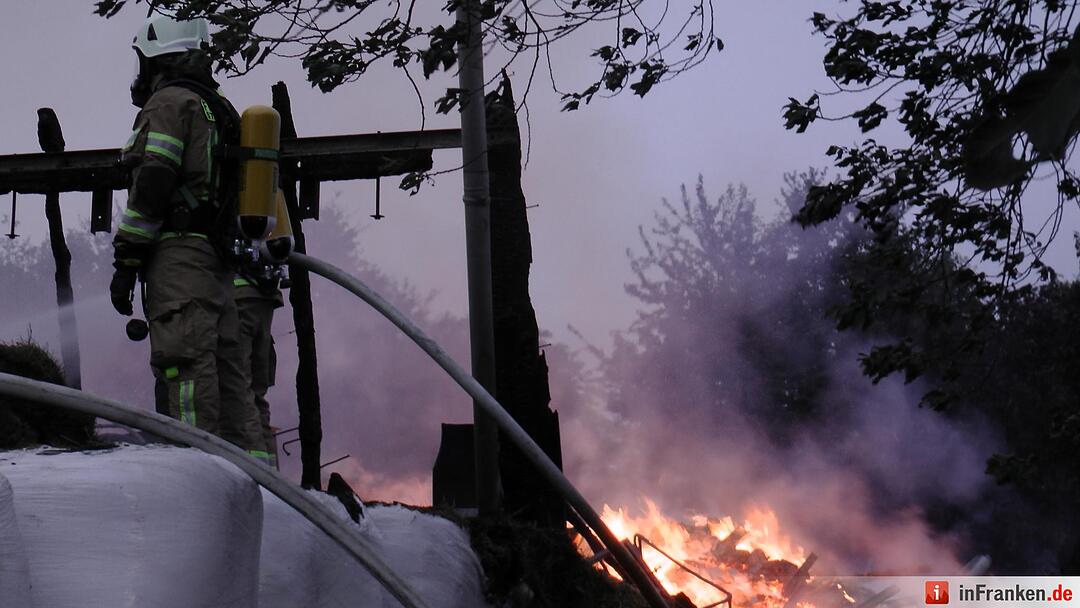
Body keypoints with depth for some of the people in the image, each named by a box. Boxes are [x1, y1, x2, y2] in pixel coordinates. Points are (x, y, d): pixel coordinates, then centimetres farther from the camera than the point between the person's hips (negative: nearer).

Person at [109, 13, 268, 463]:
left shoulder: (170, 101, -2)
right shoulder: (219, 109, 26)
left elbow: (152, 183, -13)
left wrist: (125, 261, -13)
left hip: (178, 254, -9)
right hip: (219, 261, 9)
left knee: (184, 367, -14)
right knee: (225, 368, 9)